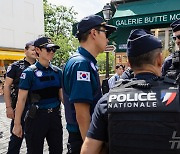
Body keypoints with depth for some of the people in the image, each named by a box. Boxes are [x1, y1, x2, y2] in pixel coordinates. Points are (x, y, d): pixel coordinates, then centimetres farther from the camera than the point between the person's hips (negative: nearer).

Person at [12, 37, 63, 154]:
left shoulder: (57, 71, 4)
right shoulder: (30, 72, -9)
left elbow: (62, 95, 9)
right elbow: (21, 99, -9)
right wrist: (17, 124, -8)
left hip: (55, 116, 4)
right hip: (36, 117, -4)